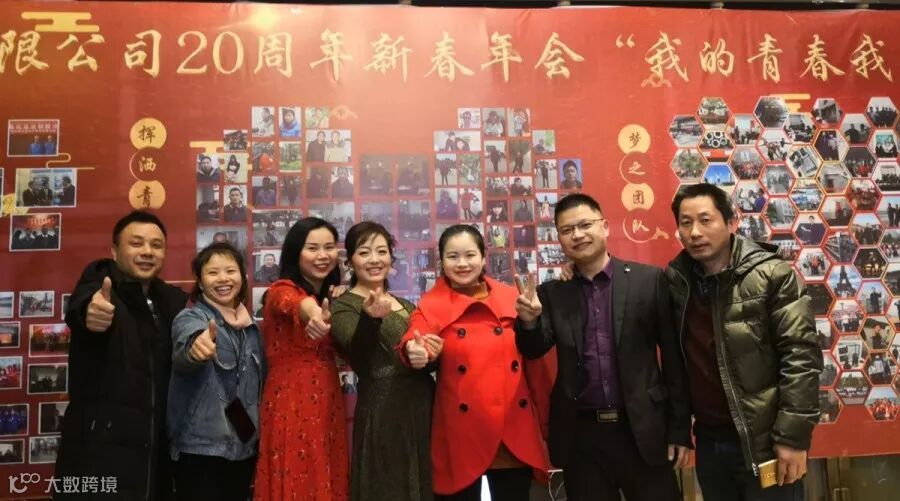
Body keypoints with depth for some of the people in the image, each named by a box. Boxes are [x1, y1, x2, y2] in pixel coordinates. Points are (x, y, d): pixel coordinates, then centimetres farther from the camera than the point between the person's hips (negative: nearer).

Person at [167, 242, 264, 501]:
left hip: (245, 446, 6)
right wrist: (196, 348, -54)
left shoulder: (251, 326, 8)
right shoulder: (190, 318, -9)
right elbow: (183, 356, -32)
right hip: (201, 448, -5)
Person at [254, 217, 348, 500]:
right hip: (290, 404, -6)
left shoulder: (333, 295, 10)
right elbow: (294, 304, -37)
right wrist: (312, 312, -59)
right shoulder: (281, 291, -11)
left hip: (327, 403, 6)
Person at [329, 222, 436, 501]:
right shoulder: (343, 305, -4)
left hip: (422, 405, 6)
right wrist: (371, 318, -42)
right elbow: (357, 351, -24)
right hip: (382, 411, -6)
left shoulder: (406, 305, 15)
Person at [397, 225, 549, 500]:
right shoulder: (431, 305, -2)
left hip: (516, 433, 2)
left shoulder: (512, 298, 5)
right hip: (462, 434, -2)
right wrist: (414, 352, -38)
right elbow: (416, 340, -21)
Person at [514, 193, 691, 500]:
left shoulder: (649, 279, -2)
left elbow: (672, 356, 0)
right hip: (581, 435, 2)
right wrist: (529, 321, -24)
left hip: (644, 430, -1)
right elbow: (534, 350, -2)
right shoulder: (552, 293, 4)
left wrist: (680, 429, 0)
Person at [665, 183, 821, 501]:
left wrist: (793, 437, -15)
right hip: (708, 441, 4)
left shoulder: (771, 275, -10)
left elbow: (800, 357, -13)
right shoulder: (675, 281, 3)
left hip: (763, 442, -4)